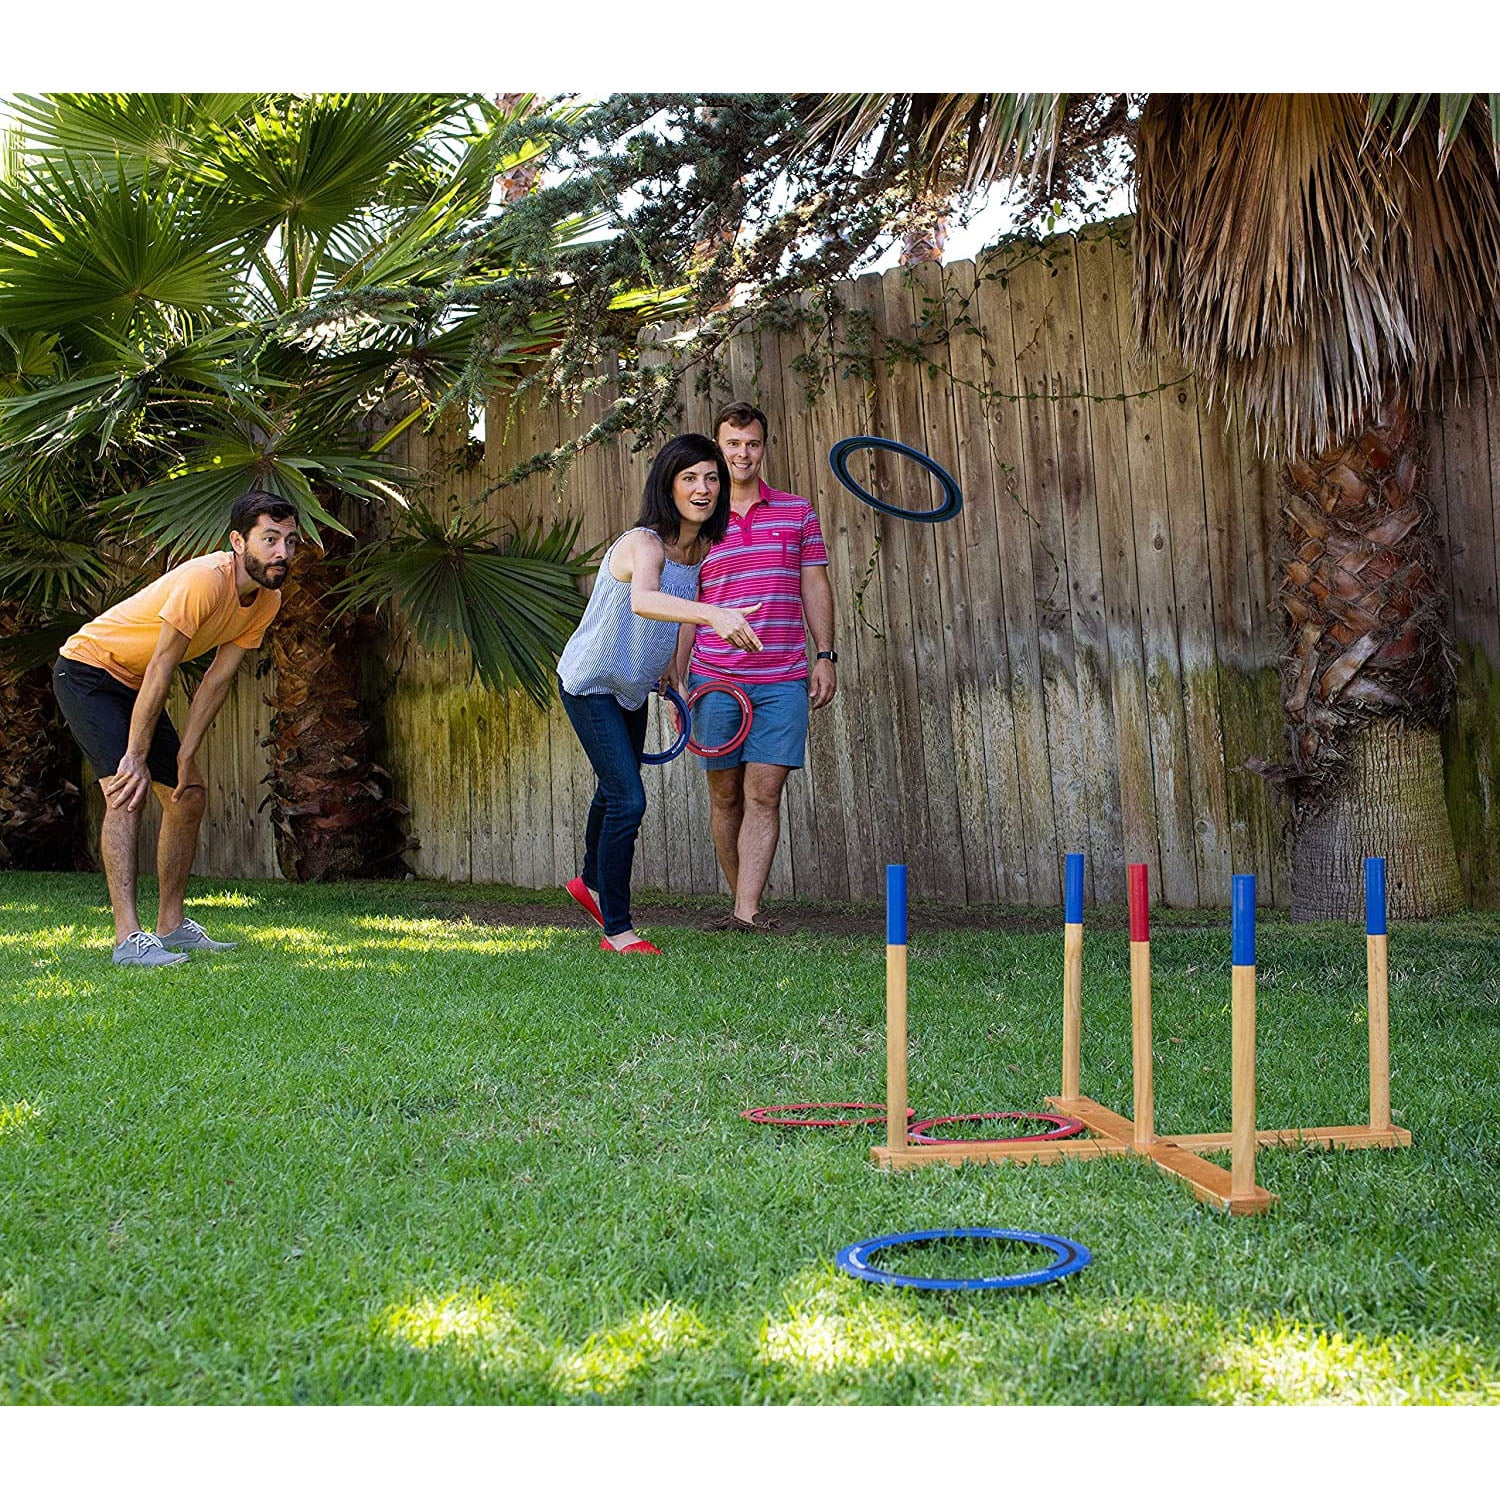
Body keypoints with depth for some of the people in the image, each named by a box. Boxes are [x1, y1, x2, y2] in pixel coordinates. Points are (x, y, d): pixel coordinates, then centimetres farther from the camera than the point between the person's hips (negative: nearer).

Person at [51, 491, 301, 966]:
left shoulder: (267, 600, -5)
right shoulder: (206, 579, -30)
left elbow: (217, 679, -2)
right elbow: (161, 669, -28)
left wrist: (185, 756, -6)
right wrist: (136, 758, -26)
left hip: (135, 686, 9)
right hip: (88, 670, -9)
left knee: (188, 795, 9)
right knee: (127, 793, -23)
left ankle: (171, 926, 19)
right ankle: (128, 937, -27)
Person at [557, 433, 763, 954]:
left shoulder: (701, 549, -6)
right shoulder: (644, 544, -31)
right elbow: (642, 600, -55)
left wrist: (671, 668, 5)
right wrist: (712, 614, -69)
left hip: (633, 688, 9)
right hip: (590, 684, -8)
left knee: (616, 789, 26)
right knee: (628, 799, -16)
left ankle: (591, 882, 52)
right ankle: (616, 931, -4)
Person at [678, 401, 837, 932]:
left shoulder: (797, 512, 9)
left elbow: (815, 587, 11)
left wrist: (825, 656, 2)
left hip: (783, 679, 0)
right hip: (715, 678, 1)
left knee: (764, 793, -8)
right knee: (725, 795, 5)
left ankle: (746, 912, -11)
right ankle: (741, 905, 16)